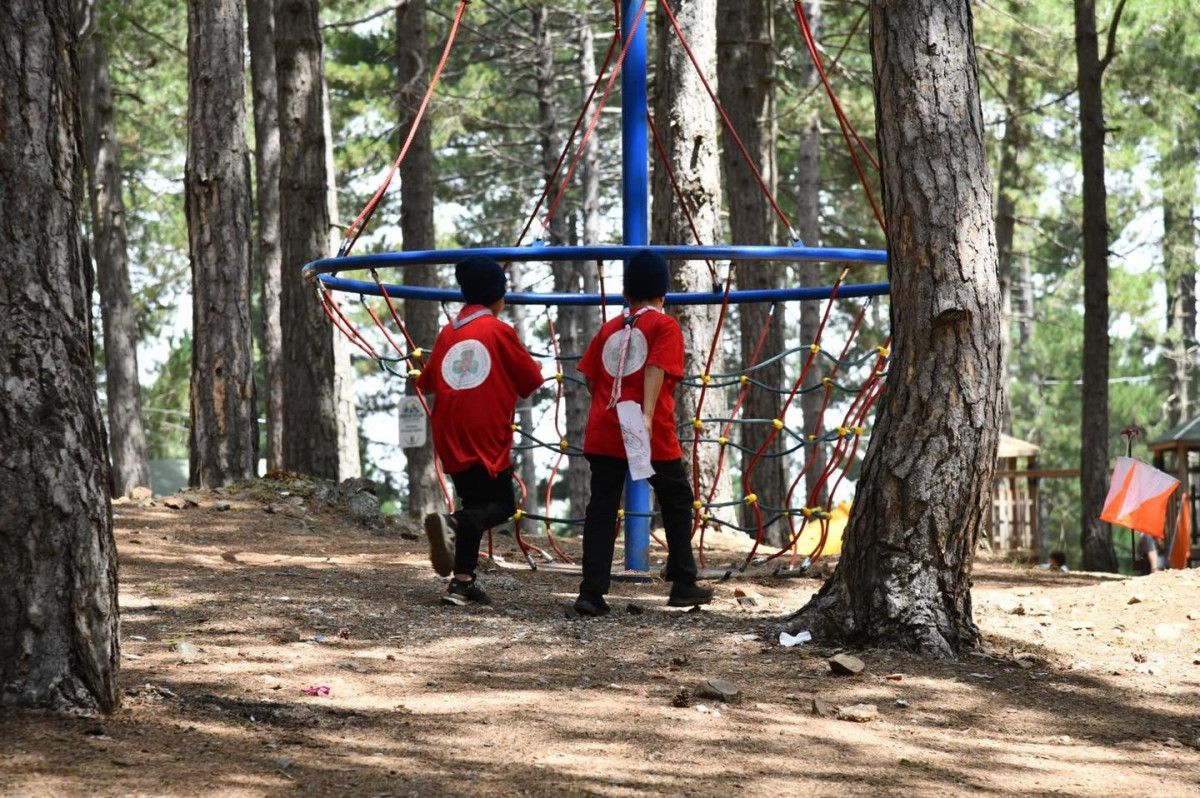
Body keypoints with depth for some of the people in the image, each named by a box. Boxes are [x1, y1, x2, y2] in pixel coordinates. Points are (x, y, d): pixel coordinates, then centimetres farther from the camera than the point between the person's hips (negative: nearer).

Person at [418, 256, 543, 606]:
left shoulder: (448, 332, 11)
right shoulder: (499, 331, -4)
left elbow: (427, 381, 16)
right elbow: (531, 380, -1)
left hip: (451, 438, 6)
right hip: (487, 437, -6)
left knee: (476, 503, 13)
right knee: (501, 504, 0)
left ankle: (462, 583, 3)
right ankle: (452, 523, -28)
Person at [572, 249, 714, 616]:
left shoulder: (610, 328, 16)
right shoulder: (664, 326, 1)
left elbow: (591, 378, 15)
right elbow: (656, 370, -13)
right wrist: (647, 416, -23)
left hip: (603, 433, 4)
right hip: (652, 435, -4)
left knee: (601, 509, 1)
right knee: (677, 503, 13)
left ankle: (591, 592, -8)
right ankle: (683, 584, 16)